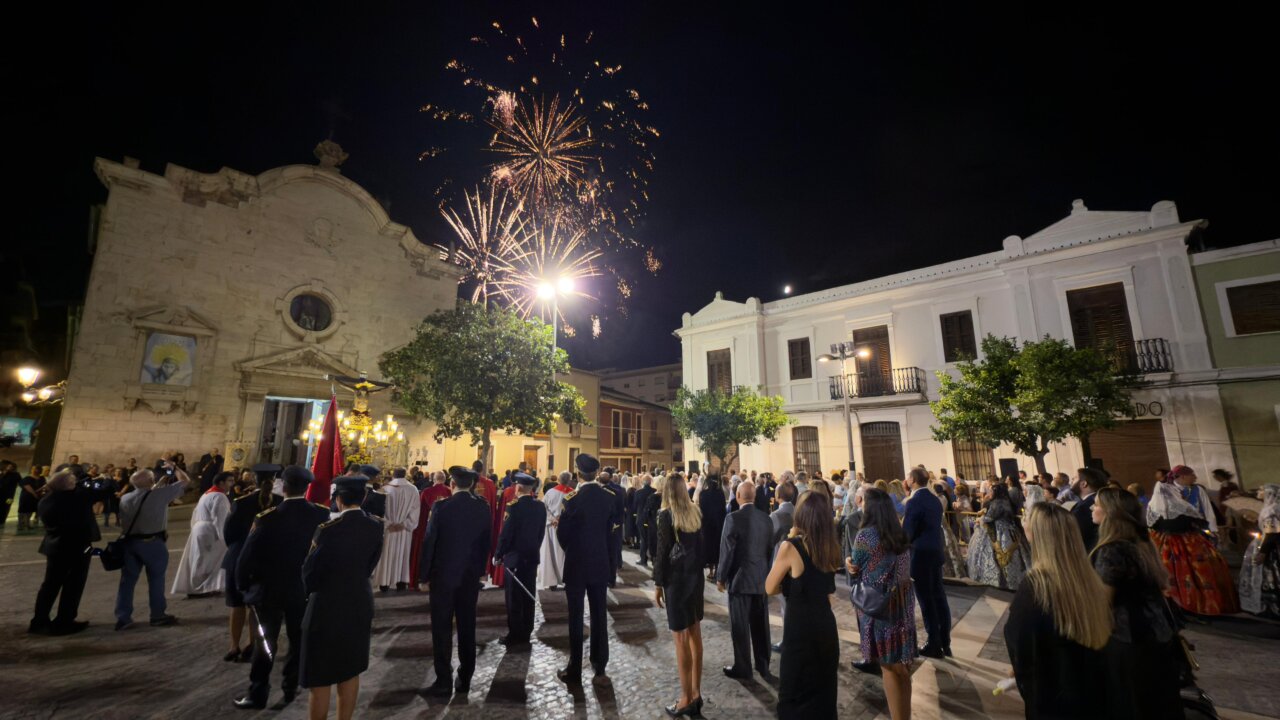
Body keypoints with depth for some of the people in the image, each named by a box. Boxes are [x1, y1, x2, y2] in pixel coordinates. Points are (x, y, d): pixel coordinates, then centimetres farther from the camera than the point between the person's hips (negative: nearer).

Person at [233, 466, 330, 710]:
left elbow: (247, 555, -14)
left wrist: (243, 584, 3)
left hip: (270, 589, -1)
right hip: (305, 588, 2)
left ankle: (258, 694, 24)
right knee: (299, 641, 17)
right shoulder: (322, 515, -14)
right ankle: (289, 689, 30)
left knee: (265, 642, 15)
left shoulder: (267, 518, -19)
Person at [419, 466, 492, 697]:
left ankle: (444, 682, 12)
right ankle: (464, 679, 23)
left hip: (443, 574, -3)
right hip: (471, 575, 3)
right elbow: (487, 542, 3)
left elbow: (429, 542, -10)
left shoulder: (441, 506, -13)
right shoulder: (483, 507, -3)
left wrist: (425, 575, 1)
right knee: (467, 627, 13)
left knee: (442, 629, 8)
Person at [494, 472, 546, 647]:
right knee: (528, 596, 14)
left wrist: (498, 555, -3)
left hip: (515, 557, -6)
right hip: (533, 557, 6)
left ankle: (515, 636, 13)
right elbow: (541, 532, 7)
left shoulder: (514, 507, -18)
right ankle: (526, 633, 24)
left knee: (514, 598, 5)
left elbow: (506, 534, -15)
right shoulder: (541, 507, 0)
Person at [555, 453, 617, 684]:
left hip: (577, 563, -4)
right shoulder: (608, 497, -6)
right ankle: (600, 667, 23)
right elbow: (609, 526, 3)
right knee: (599, 614, 14)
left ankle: (575, 670, 18)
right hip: (600, 562, 4)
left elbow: (562, 533, -11)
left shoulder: (572, 499, -18)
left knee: (576, 616, 8)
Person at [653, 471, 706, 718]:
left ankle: (686, 699, 12)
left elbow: (663, 551, -15)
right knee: (695, 635, 14)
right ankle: (696, 694, 25)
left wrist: (658, 584, -7)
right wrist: (699, 569, 14)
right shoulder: (696, 512, 2)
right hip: (695, 576, 7)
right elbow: (702, 544, 5)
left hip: (676, 578, -6)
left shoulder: (666, 515, -15)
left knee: (681, 640, 3)